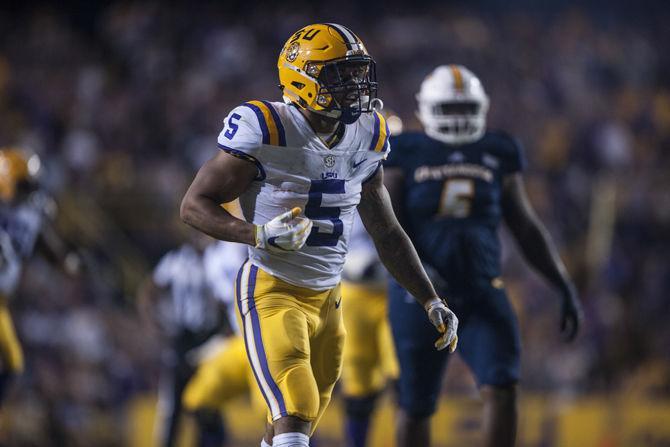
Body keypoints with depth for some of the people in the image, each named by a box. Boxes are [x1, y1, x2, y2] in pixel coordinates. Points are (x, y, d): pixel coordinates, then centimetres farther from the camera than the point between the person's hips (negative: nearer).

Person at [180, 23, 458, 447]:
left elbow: (387, 232, 16)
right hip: (273, 294, -7)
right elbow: (194, 205, -13)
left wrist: (431, 301, 12)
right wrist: (258, 234, -29)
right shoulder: (268, 130, -17)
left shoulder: (366, 137, 5)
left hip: (328, 299, 7)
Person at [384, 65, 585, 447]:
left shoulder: (497, 156, 9)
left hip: (482, 295, 2)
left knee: (503, 388, -18)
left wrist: (565, 287, 8)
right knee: (416, 406, 7)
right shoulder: (407, 155, 0)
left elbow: (527, 229, 13)